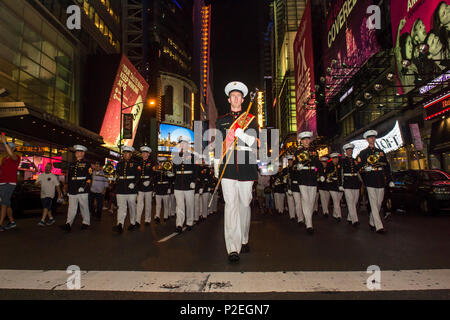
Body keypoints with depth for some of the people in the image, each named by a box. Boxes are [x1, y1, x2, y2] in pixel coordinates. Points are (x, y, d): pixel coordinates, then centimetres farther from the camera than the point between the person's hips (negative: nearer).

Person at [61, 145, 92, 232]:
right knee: (71, 208, 1)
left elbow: (89, 177, -6)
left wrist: (84, 187, -15)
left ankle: (86, 223, 17)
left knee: (84, 207, 5)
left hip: (82, 191, -4)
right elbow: (69, 177, 22)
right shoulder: (72, 165, 17)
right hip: (72, 191, 5)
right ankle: (68, 224, 0)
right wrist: (68, 189, 18)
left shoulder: (87, 164, 0)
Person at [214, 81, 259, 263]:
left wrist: (238, 132, -14)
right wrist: (216, 167, 12)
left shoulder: (251, 119, 13)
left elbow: (253, 142, 0)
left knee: (245, 204, 7)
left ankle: (244, 240, 25)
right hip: (227, 169, 0)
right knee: (231, 204, -9)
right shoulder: (221, 121, 16)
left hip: (246, 167, 0)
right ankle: (233, 249, -10)